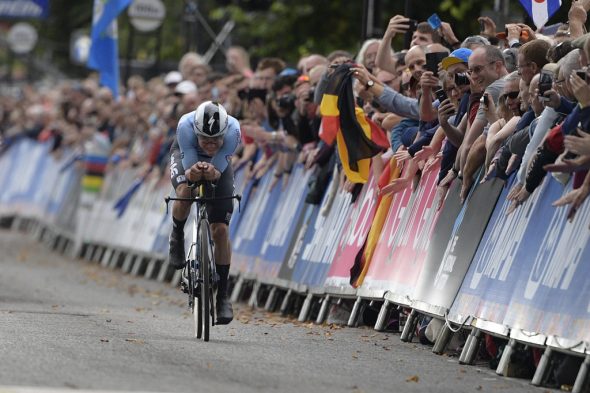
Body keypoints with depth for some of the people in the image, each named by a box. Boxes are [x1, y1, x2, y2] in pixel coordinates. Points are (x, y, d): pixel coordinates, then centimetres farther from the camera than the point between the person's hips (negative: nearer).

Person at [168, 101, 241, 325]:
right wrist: (193, 172, -56)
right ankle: (177, 237, -2)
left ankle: (223, 295, 1)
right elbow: (189, 165, -33)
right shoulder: (186, 126, -40)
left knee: (220, 230, -9)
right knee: (185, 192, -35)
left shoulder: (233, 130, -38)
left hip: (219, 166, 1)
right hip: (187, 158, -1)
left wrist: (213, 173, -54)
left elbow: (219, 169, -31)